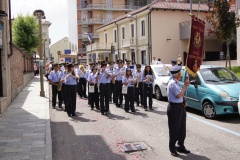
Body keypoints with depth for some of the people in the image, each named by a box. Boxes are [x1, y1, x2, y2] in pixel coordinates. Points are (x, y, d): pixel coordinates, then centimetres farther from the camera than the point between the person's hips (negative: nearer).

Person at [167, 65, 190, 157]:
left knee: (182, 128, 17)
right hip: (174, 108, -9)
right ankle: (172, 148, 14)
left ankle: (181, 146, 31)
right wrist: (185, 86, -17)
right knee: (174, 129, 0)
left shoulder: (177, 83, 11)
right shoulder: (172, 83, -17)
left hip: (181, 107, 9)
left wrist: (184, 102, 2)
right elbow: (179, 95, -23)